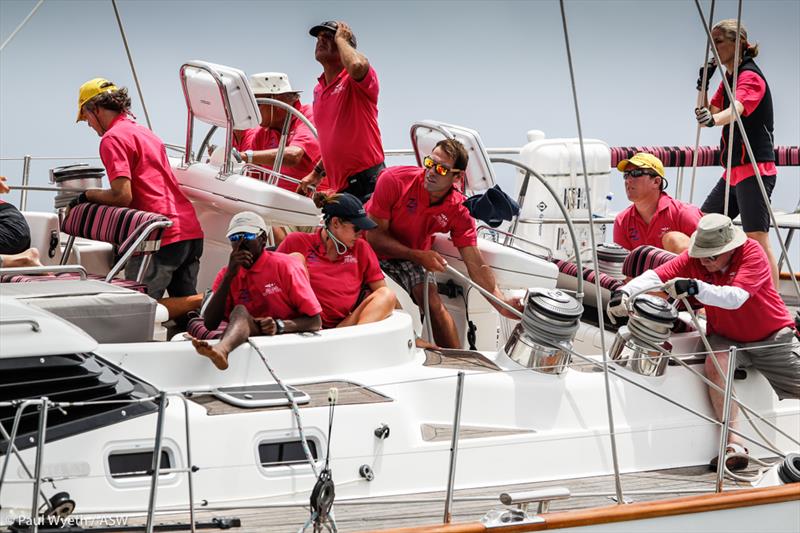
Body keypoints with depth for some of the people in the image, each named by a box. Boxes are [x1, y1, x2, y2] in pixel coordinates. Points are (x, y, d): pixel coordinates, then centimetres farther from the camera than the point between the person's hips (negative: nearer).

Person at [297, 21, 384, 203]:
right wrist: (317, 173, 22)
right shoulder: (318, 91, 20)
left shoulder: (354, 80, -5)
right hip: (338, 187, 8)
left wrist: (341, 38, -12)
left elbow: (357, 65, -32)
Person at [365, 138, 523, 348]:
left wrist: (502, 304, -32)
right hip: (373, 252, -3)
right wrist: (418, 256, -28)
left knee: (433, 302, -17)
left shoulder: (459, 211, -15)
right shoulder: (394, 179, -25)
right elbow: (374, 235, -20)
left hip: (410, 258, 3)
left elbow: (476, 265, -18)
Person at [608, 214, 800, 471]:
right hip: (726, 337, 1)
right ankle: (734, 444, -34)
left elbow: (735, 297, -36)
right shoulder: (694, 259, -12)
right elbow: (656, 276, -21)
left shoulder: (752, 253, -22)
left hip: (772, 337, -1)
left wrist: (694, 287, -50)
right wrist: (624, 292, -40)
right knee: (715, 362, -31)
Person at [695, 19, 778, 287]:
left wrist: (713, 119, -53)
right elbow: (710, 112, 20)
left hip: (754, 169, -10)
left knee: (757, 239, -15)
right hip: (734, 171, 10)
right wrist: (703, 87, 3)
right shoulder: (728, 78, 16)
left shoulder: (750, 75, -12)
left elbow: (737, 108, -33)